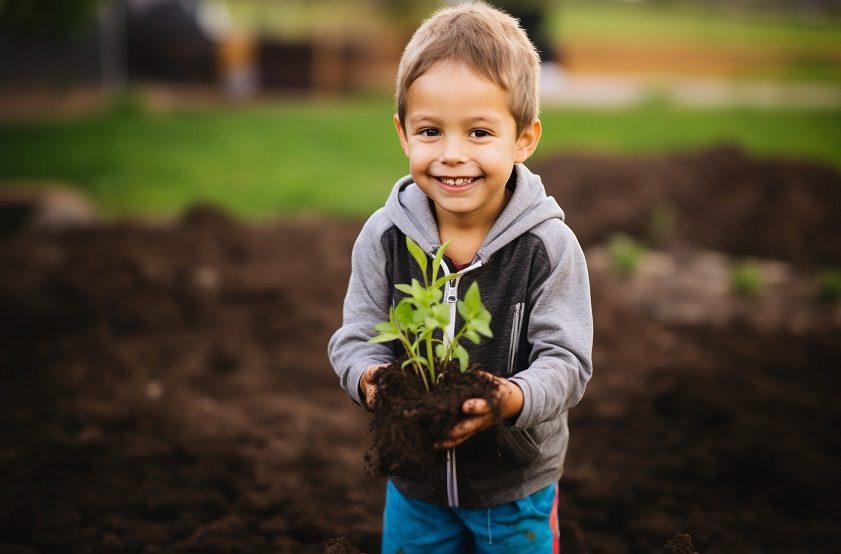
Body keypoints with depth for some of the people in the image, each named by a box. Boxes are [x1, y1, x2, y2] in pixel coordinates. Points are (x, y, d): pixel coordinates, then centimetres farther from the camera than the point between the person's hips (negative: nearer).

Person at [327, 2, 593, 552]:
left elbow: (567, 360, -18)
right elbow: (356, 339, -8)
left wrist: (515, 398, -38)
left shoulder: (549, 246, -18)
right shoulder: (383, 238, -12)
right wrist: (369, 378, -31)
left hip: (518, 484, -2)